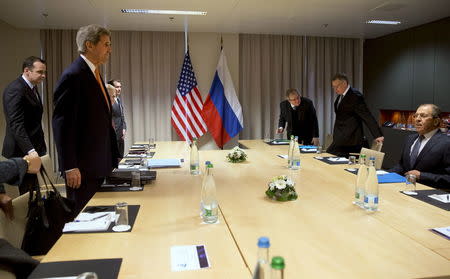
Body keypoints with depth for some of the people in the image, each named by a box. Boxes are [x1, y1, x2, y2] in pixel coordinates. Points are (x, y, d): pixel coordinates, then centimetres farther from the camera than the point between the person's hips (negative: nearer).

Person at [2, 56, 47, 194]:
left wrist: (37, 148, 13)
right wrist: (30, 150, -29)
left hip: (33, 148, 9)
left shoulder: (32, 88, 14)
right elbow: (16, 124, -22)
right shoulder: (15, 89, -14)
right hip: (22, 151, -9)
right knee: (27, 191, -3)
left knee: (33, 188, 11)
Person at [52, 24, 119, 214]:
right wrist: (70, 167, -20)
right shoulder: (73, 75, -14)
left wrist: (111, 158, 15)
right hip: (82, 166, -9)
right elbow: (62, 124, -18)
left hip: (98, 163, 9)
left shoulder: (94, 73, 14)